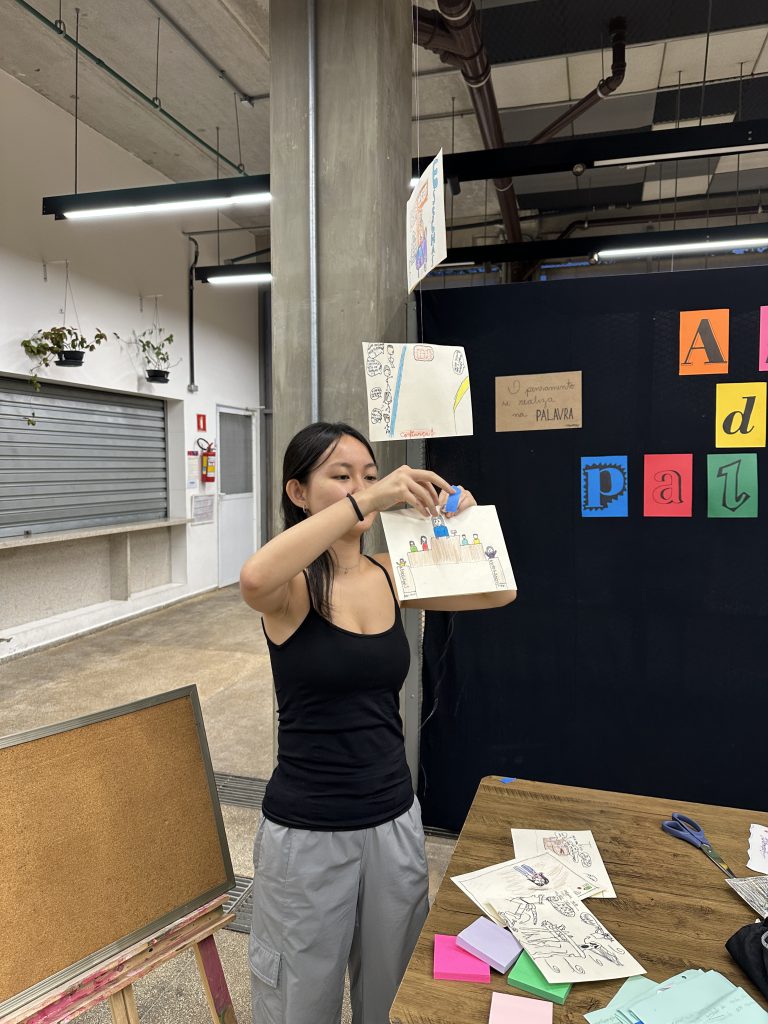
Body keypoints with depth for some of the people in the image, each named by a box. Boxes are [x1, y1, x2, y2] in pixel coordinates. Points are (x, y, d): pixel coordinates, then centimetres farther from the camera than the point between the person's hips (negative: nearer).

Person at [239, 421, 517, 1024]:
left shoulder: (389, 575, 0)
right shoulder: (291, 587, -15)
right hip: (309, 833, -4)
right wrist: (365, 501, -39)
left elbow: (498, 592, -1)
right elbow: (255, 579, -39)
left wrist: (468, 518, -17)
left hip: (396, 818, 5)